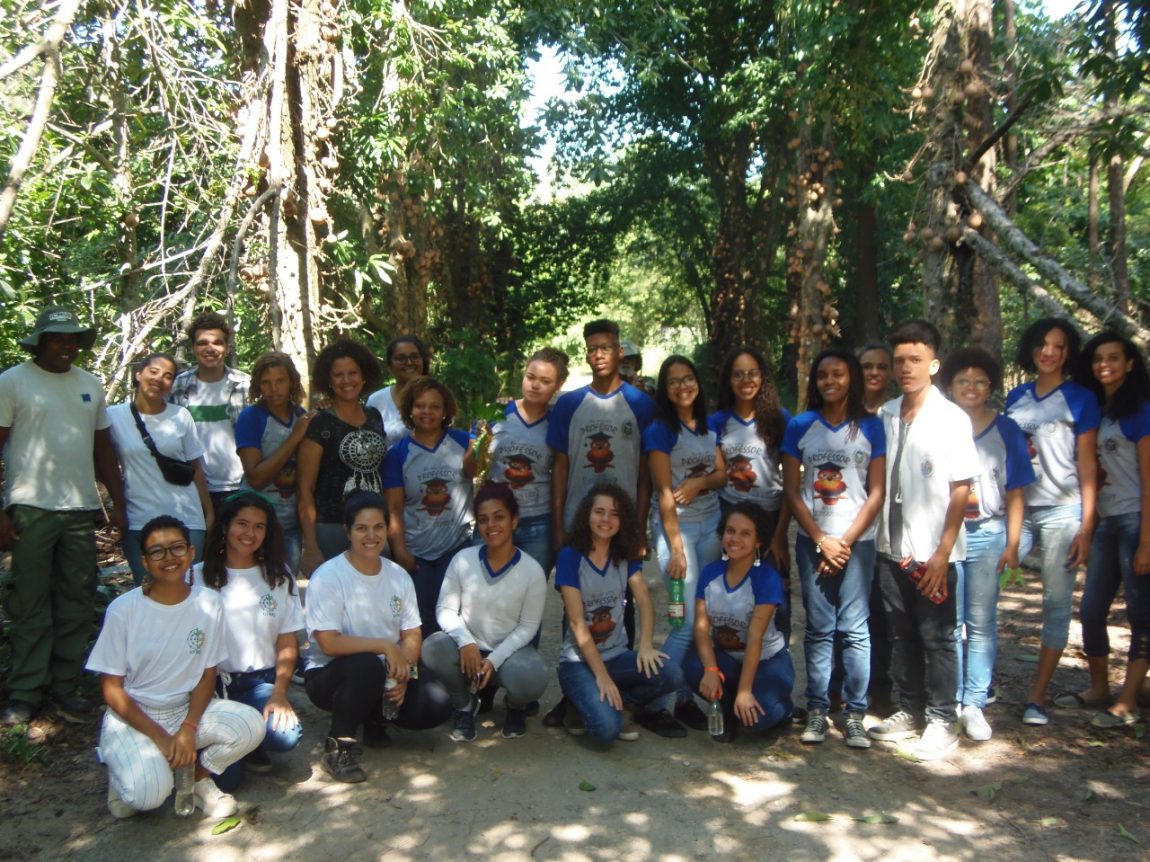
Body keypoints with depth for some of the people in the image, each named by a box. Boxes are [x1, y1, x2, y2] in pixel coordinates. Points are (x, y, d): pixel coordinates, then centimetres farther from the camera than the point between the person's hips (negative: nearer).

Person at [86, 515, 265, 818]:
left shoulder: (209, 603, -6)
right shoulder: (123, 610, -13)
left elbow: (207, 674, 0)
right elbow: (112, 689, -8)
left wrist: (188, 729, -15)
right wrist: (160, 737, -15)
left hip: (188, 709, 3)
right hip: (133, 716, -3)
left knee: (251, 725, -24)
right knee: (148, 793, -28)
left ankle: (200, 778, 5)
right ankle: (125, 770, 8)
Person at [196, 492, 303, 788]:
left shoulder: (279, 575, 6)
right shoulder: (199, 577, 0)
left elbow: (287, 644, 5)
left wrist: (279, 694, -7)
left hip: (260, 681, 2)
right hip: (213, 682, -2)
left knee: (286, 735, -28)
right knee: (223, 778, -18)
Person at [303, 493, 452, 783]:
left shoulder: (399, 576, 3)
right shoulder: (328, 577, -14)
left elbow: (412, 635, 2)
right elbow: (329, 643, -23)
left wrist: (403, 675, -16)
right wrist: (386, 645, -24)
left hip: (390, 672, 5)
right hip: (330, 674, -5)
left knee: (436, 706, -18)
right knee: (367, 665, -38)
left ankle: (376, 719, 13)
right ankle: (338, 746, -13)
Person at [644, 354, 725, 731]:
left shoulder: (709, 426, 12)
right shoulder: (660, 430, -6)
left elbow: (722, 473, 12)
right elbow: (665, 492, -11)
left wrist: (702, 482, -12)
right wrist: (675, 549, -14)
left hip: (711, 522, 6)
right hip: (676, 525, -6)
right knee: (688, 620, -9)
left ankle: (685, 698, 15)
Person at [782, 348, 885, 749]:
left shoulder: (870, 427, 3)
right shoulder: (799, 426, 4)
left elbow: (876, 493, 1)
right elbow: (791, 491, 2)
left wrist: (845, 541, -7)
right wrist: (822, 540, -5)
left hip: (857, 541, 0)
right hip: (813, 540, 1)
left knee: (854, 628, 0)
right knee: (819, 628, 4)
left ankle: (855, 714, 9)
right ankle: (816, 711, 12)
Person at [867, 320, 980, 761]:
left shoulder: (952, 419, -8)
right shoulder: (884, 416, 5)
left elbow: (961, 490, -9)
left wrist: (942, 552, -13)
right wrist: (877, 535, 6)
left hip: (932, 552, -5)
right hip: (892, 547, 5)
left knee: (937, 639, 5)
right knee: (901, 635, 15)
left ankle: (942, 721, 18)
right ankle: (910, 710, 29)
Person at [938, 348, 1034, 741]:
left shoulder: (1006, 430, 8)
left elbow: (1015, 493, 7)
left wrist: (1012, 543, 1)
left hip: (987, 534, 1)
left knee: (981, 623, 3)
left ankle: (974, 704, 10)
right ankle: (950, 701, 13)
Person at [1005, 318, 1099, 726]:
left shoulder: (1080, 399, 2)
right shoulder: (1016, 397, 12)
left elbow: (1087, 464, -1)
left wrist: (1086, 526, -8)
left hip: (1062, 512, -3)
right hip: (1017, 509, 3)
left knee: (1057, 604, 0)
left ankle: (1037, 696, 8)